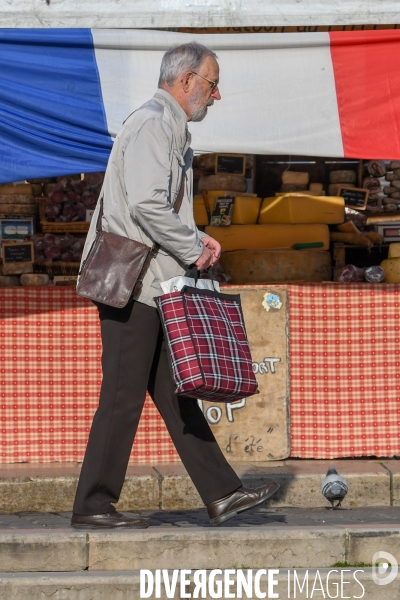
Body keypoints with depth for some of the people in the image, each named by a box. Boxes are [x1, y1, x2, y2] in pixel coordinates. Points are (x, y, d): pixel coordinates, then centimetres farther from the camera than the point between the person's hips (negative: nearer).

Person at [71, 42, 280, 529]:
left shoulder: (171, 130, 21)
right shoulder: (151, 124, -13)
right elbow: (146, 204, -24)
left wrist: (196, 239, 9)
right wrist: (193, 249, -13)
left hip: (153, 285, 11)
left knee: (174, 393, 10)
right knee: (123, 396, -7)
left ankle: (221, 493, 11)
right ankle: (93, 506, -1)